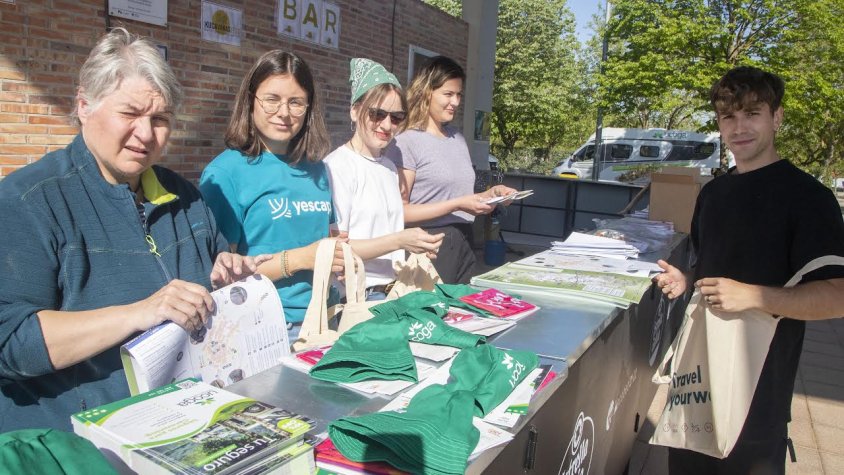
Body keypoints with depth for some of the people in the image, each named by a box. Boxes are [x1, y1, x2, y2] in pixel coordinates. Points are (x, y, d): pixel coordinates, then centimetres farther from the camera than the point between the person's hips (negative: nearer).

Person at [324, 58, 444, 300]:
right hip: (356, 296, -8)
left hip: (394, 289, 8)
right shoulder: (337, 166, -10)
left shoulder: (389, 167, 16)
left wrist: (416, 247, 7)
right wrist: (399, 241, -21)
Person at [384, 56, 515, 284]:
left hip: (463, 243, 7)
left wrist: (492, 193, 3)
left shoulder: (458, 138, 13)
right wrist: (456, 205, -18)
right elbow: (399, 211, -15)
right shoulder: (407, 141, -10)